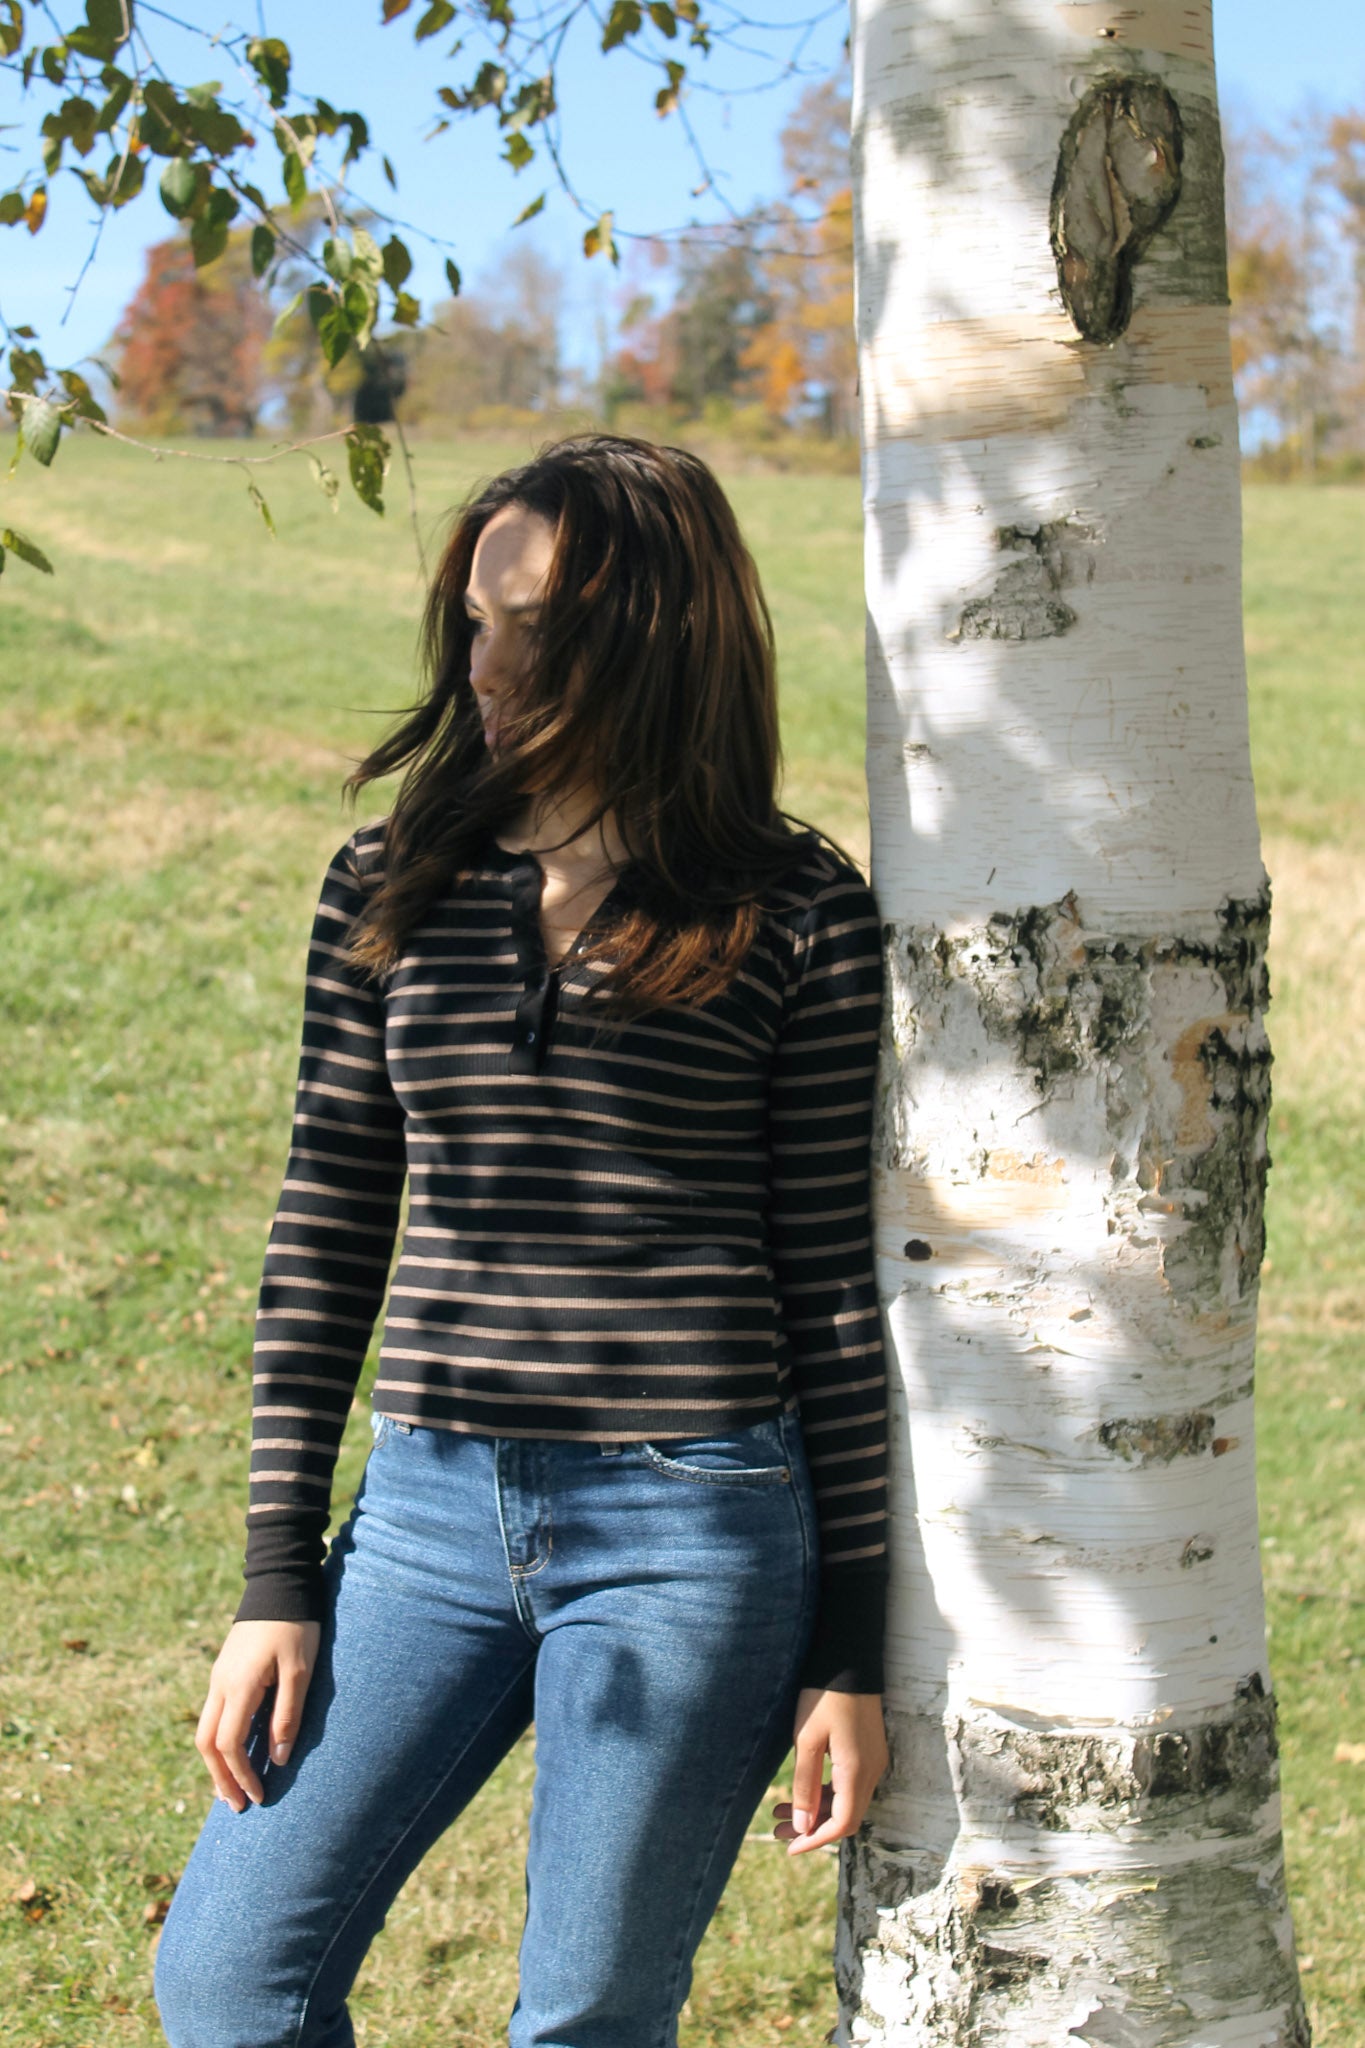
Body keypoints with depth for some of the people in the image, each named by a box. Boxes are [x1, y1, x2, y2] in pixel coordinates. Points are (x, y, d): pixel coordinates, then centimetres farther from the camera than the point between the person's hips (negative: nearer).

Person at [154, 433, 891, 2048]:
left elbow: (835, 1279, -1)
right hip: (431, 1513, 4)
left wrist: (851, 1652, -1)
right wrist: (277, 1586, 5)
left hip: (692, 1535, -4)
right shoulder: (391, 888, 6)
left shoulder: (797, 916, -3)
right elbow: (324, 1233, 8)